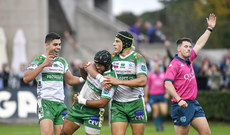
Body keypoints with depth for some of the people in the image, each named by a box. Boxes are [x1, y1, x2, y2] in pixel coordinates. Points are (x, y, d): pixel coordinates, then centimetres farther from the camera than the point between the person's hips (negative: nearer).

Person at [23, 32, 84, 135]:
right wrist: (43, 65, -15)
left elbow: (70, 80, 29)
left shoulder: (62, 62, 20)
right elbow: (26, 78, -11)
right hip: (45, 103, -6)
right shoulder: (38, 60, 2)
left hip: (60, 103, 6)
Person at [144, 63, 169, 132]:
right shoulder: (150, 75, 6)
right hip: (153, 95, -1)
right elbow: (147, 86, 9)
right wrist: (145, 97, 8)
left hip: (162, 96, 1)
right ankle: (157, 126, 5)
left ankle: (161, 123, 19)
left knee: (164, 112, -8)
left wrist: (167, 93, -3)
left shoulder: (164, 75, 9)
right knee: (156, 112, -4)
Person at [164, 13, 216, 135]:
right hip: (182, 106, -8)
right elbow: (167, 83, -19)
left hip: (194, 104, 8)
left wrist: (210, 28, 31)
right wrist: (179, 100, -27)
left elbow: (199, 44, 26)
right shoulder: (174, 64, -10)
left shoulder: (188, 60, 15)